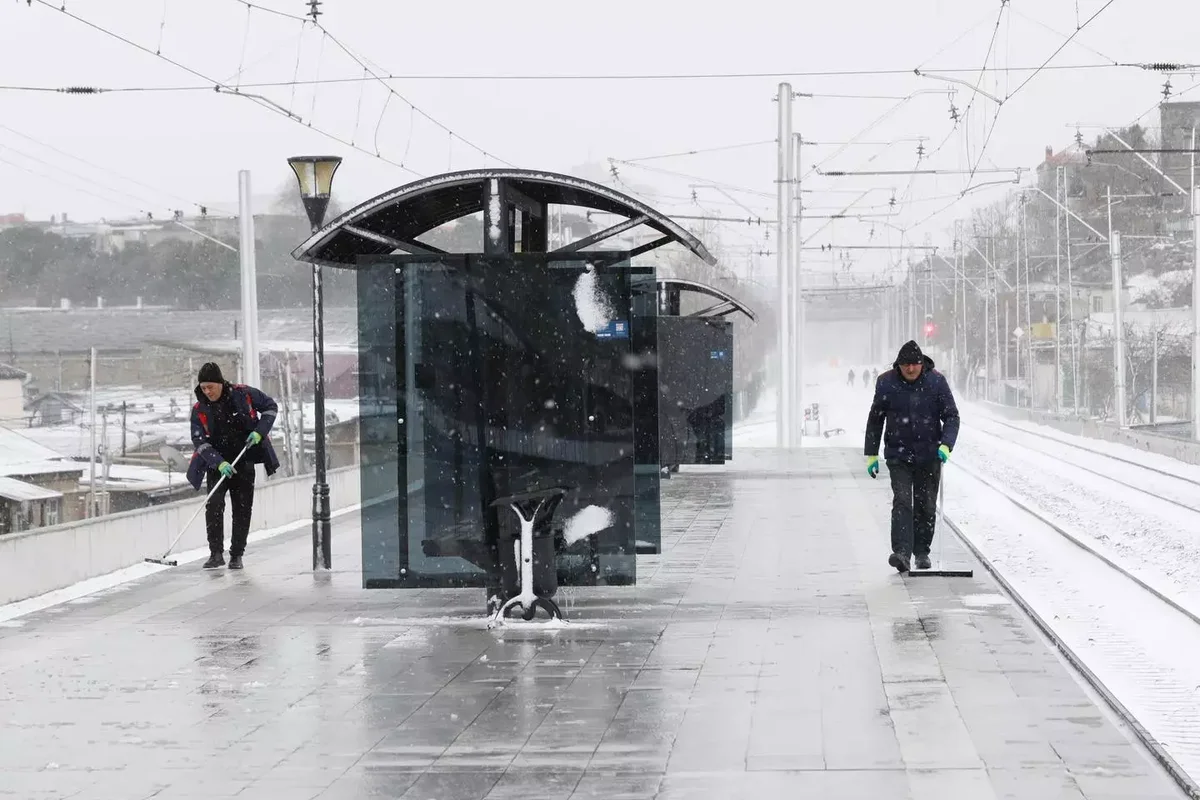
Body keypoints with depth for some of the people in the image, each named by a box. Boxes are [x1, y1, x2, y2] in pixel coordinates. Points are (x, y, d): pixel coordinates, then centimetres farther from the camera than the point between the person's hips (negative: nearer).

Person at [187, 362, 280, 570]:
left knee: (243, 509, 1)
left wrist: (260, 432, -11)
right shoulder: (199, 409, -8)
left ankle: (237, 555, 11)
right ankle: (216, 553, -11)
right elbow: (199, 441, -13)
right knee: (214, 505, -16)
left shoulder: (243, 394, -10)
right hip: (217, 464, 0)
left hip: (244, 462, 0)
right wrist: (219, 463, -25)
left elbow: (270, 406, 2)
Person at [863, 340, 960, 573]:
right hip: (898, 455, -1)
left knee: (926, 506, 8)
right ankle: (901, 552, -24)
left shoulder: (936, 382, -6)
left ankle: (922, 551, 22)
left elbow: (951, 416, -2)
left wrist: (946, 444, -19)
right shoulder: (886, 383, -4)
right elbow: (875, 420, 6)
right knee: (902, 501, -15)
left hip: (929, 456, 1)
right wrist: (871, 454, 5)